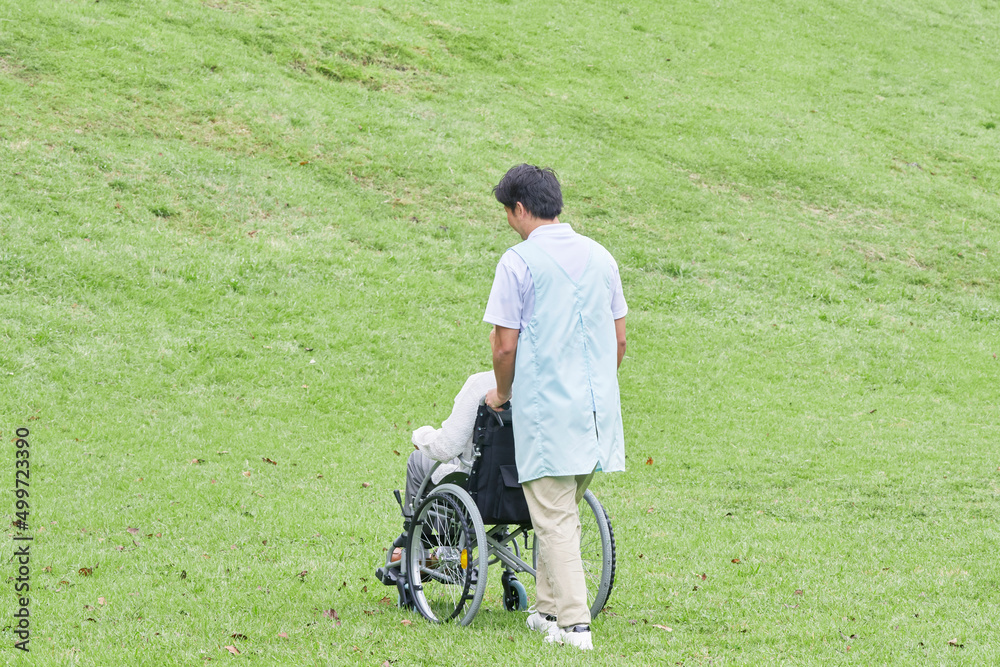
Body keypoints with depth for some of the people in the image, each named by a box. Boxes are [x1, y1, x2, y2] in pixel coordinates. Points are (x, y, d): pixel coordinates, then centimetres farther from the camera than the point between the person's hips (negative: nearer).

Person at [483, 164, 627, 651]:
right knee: (563, 514, 17)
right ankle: (548, 608, 23)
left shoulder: (519, 262, -9)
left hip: (545, 408, -6)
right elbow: (619, 340, 13)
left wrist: (502, 393, 9)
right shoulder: (599, 256, 9)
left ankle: (574, 624, -6)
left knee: (554, 520, -3)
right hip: (597, 407, 6)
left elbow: (506, 346, -9)